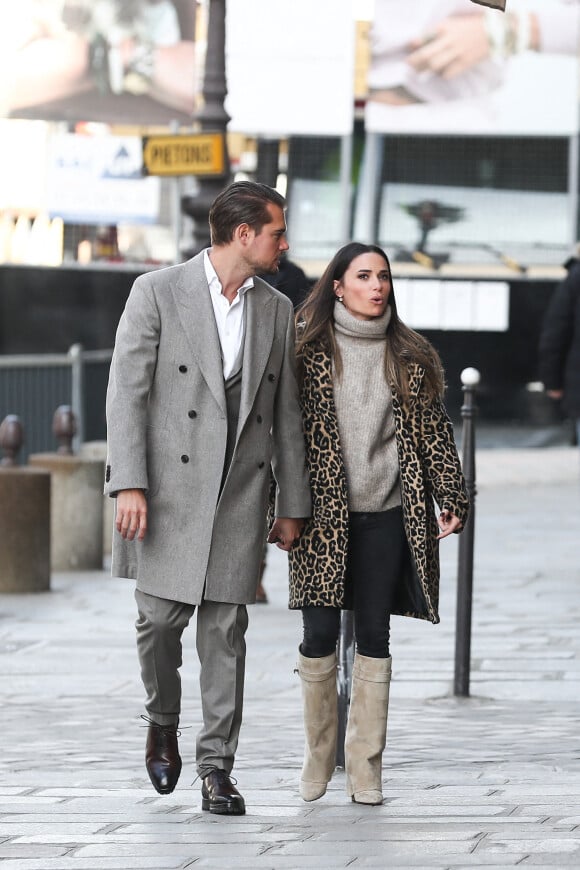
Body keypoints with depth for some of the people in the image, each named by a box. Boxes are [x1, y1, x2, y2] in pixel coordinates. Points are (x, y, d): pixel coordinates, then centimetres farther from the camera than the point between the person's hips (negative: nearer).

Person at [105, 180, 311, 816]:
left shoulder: (276, 310, 10)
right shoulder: (157, 293, -4)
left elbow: (286, 413, 13)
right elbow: (127, 393, -7)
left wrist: (292, 505, 10)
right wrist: (129, 485, -15)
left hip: (241, 493, 3)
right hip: (168, 489, -3)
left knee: (226, 631, 0)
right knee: (160, 618, -2)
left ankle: (216, 766, 5)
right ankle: (163, 722, 26)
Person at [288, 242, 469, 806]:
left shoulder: (409, 357, 9)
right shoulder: (311, 353, 2)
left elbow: (433, 431, 10)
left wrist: (452, 499, 2)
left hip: (387, 517, 2)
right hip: (324, 515, -2)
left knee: (374, 637, 3)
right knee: (319, 635, -2)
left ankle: (364, 766, 8)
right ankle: (317, 758, 12)